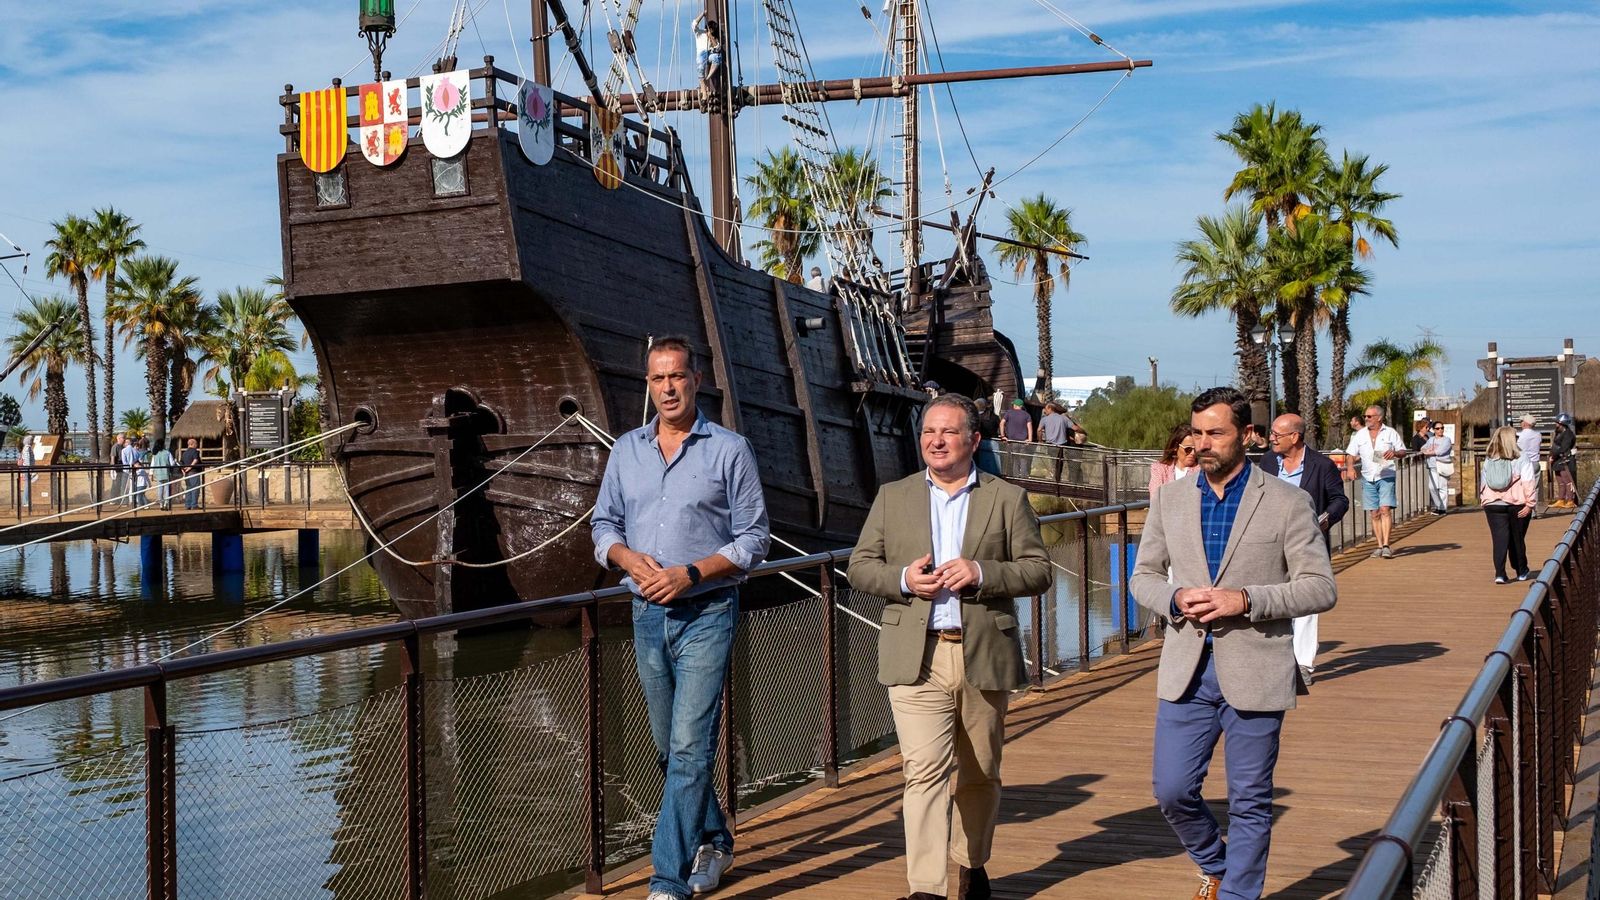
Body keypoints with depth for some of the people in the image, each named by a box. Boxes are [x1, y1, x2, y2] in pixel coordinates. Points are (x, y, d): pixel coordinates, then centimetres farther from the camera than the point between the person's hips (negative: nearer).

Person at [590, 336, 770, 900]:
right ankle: (713, 842, 35)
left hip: (706, 614, -5)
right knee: (669, 748, 15)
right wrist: (630, 559, -8)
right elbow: (603, 526, 14)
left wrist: (690, 574, -16)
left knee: (690, 747, -11)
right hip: (648, 615, 5)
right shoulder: (626, 451, 10)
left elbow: (753, 539, -4)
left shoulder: (729, 450, -3)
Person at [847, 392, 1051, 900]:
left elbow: (1038, 571, 2)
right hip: (916, 660, -1)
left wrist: (981, 573, -14)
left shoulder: (1008, 499, 6)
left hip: (985, 657, 1)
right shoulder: (892, 497, 10)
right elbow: (860, 567, 9)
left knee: (980, 774, 13)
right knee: (925, 772, -11)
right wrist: (903, 579, -11)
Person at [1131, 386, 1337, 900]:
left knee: (1249, 803, 5)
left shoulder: (1287, 503, -3)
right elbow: (1143, 576, 13)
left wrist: (1245, 600, -18)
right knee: (1172, 790, 3)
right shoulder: (1170, 499, 8)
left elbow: (1321, 587, -6)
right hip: (1187, 670, 3)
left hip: (1254, 673, -3)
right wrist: (1175, 599, -9)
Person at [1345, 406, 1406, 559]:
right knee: (1374, 513, 4)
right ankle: (1380, 546, 9)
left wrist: (1395, 453, -15)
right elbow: (1350, 454, 11)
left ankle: (1386, 545, -17)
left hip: (1386, 477, -3)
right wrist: (1350, 466, -9)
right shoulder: (1360, 435, 11)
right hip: (1368, 479, 3)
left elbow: (1403, 452, 7)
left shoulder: (1390, 433, 5)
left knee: (1385, 509, -15)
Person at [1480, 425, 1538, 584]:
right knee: (1517, 539, 13)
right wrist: (1530, 504, -13)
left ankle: (1500, 574, -12)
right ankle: (1521, 572, 28)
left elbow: (1482, 483, 10)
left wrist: (1483, 502, 17)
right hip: (1517, 505, -2)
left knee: (1499, 539, 0)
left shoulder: (1488, 461, 6)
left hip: (1493, 505, 2)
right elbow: (1529, 483, -13)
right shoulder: (1521, 459, -6)